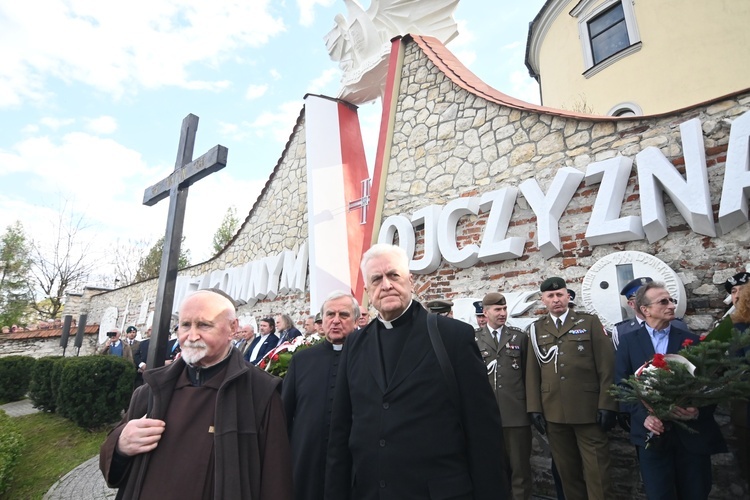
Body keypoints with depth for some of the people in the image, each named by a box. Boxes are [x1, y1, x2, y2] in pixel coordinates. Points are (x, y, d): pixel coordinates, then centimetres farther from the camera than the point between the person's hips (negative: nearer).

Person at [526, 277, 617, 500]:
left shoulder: (589, 322, 3)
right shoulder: (536, 329, 7)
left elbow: (606, 366, -2)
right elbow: (532, 371, 6)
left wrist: (607, 405, -7)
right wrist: (534, 408, 2)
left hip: (589, 410, -2)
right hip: (553, 412, 2)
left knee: (597, 472, 6)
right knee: (567, 472, 14)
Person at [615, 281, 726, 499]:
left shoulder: (692, 340, 3)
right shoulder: (628, 342, 0)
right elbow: (622, 385, -3)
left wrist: (700, 411, -16)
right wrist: (643, 416, -15)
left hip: (692, 433, 2)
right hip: (652, 433, -1)